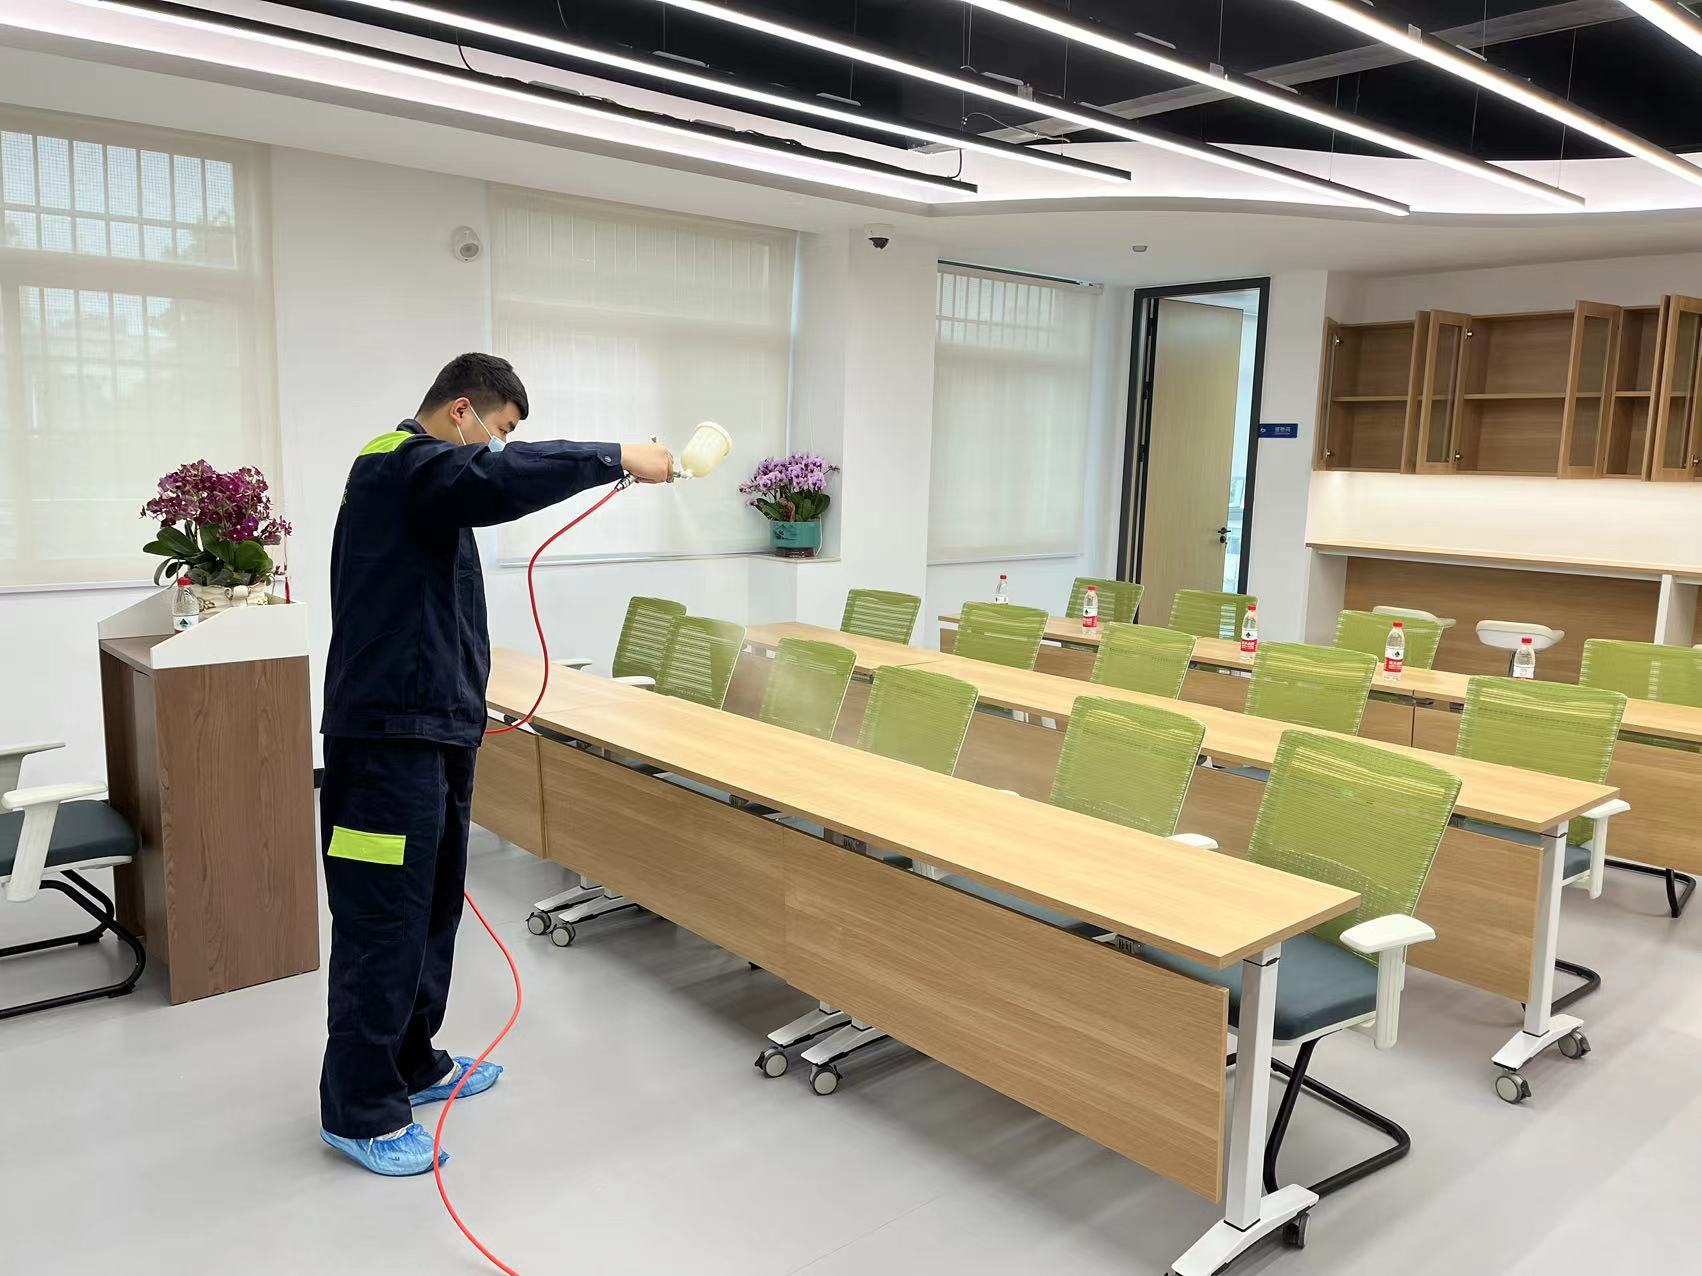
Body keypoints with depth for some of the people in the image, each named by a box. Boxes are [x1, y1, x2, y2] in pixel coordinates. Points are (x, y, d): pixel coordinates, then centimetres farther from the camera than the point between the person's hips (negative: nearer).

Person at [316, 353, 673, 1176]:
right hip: (391, 734, -11)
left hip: (432, 725, 11)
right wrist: (620, 457, -24)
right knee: (384, 922, -3)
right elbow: (506, 479, -33)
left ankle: (412, 1063, 32)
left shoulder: (421, 474, 21)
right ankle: (359, 1110, 10)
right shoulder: (405, 463, -13)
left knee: (432, 906, 18)